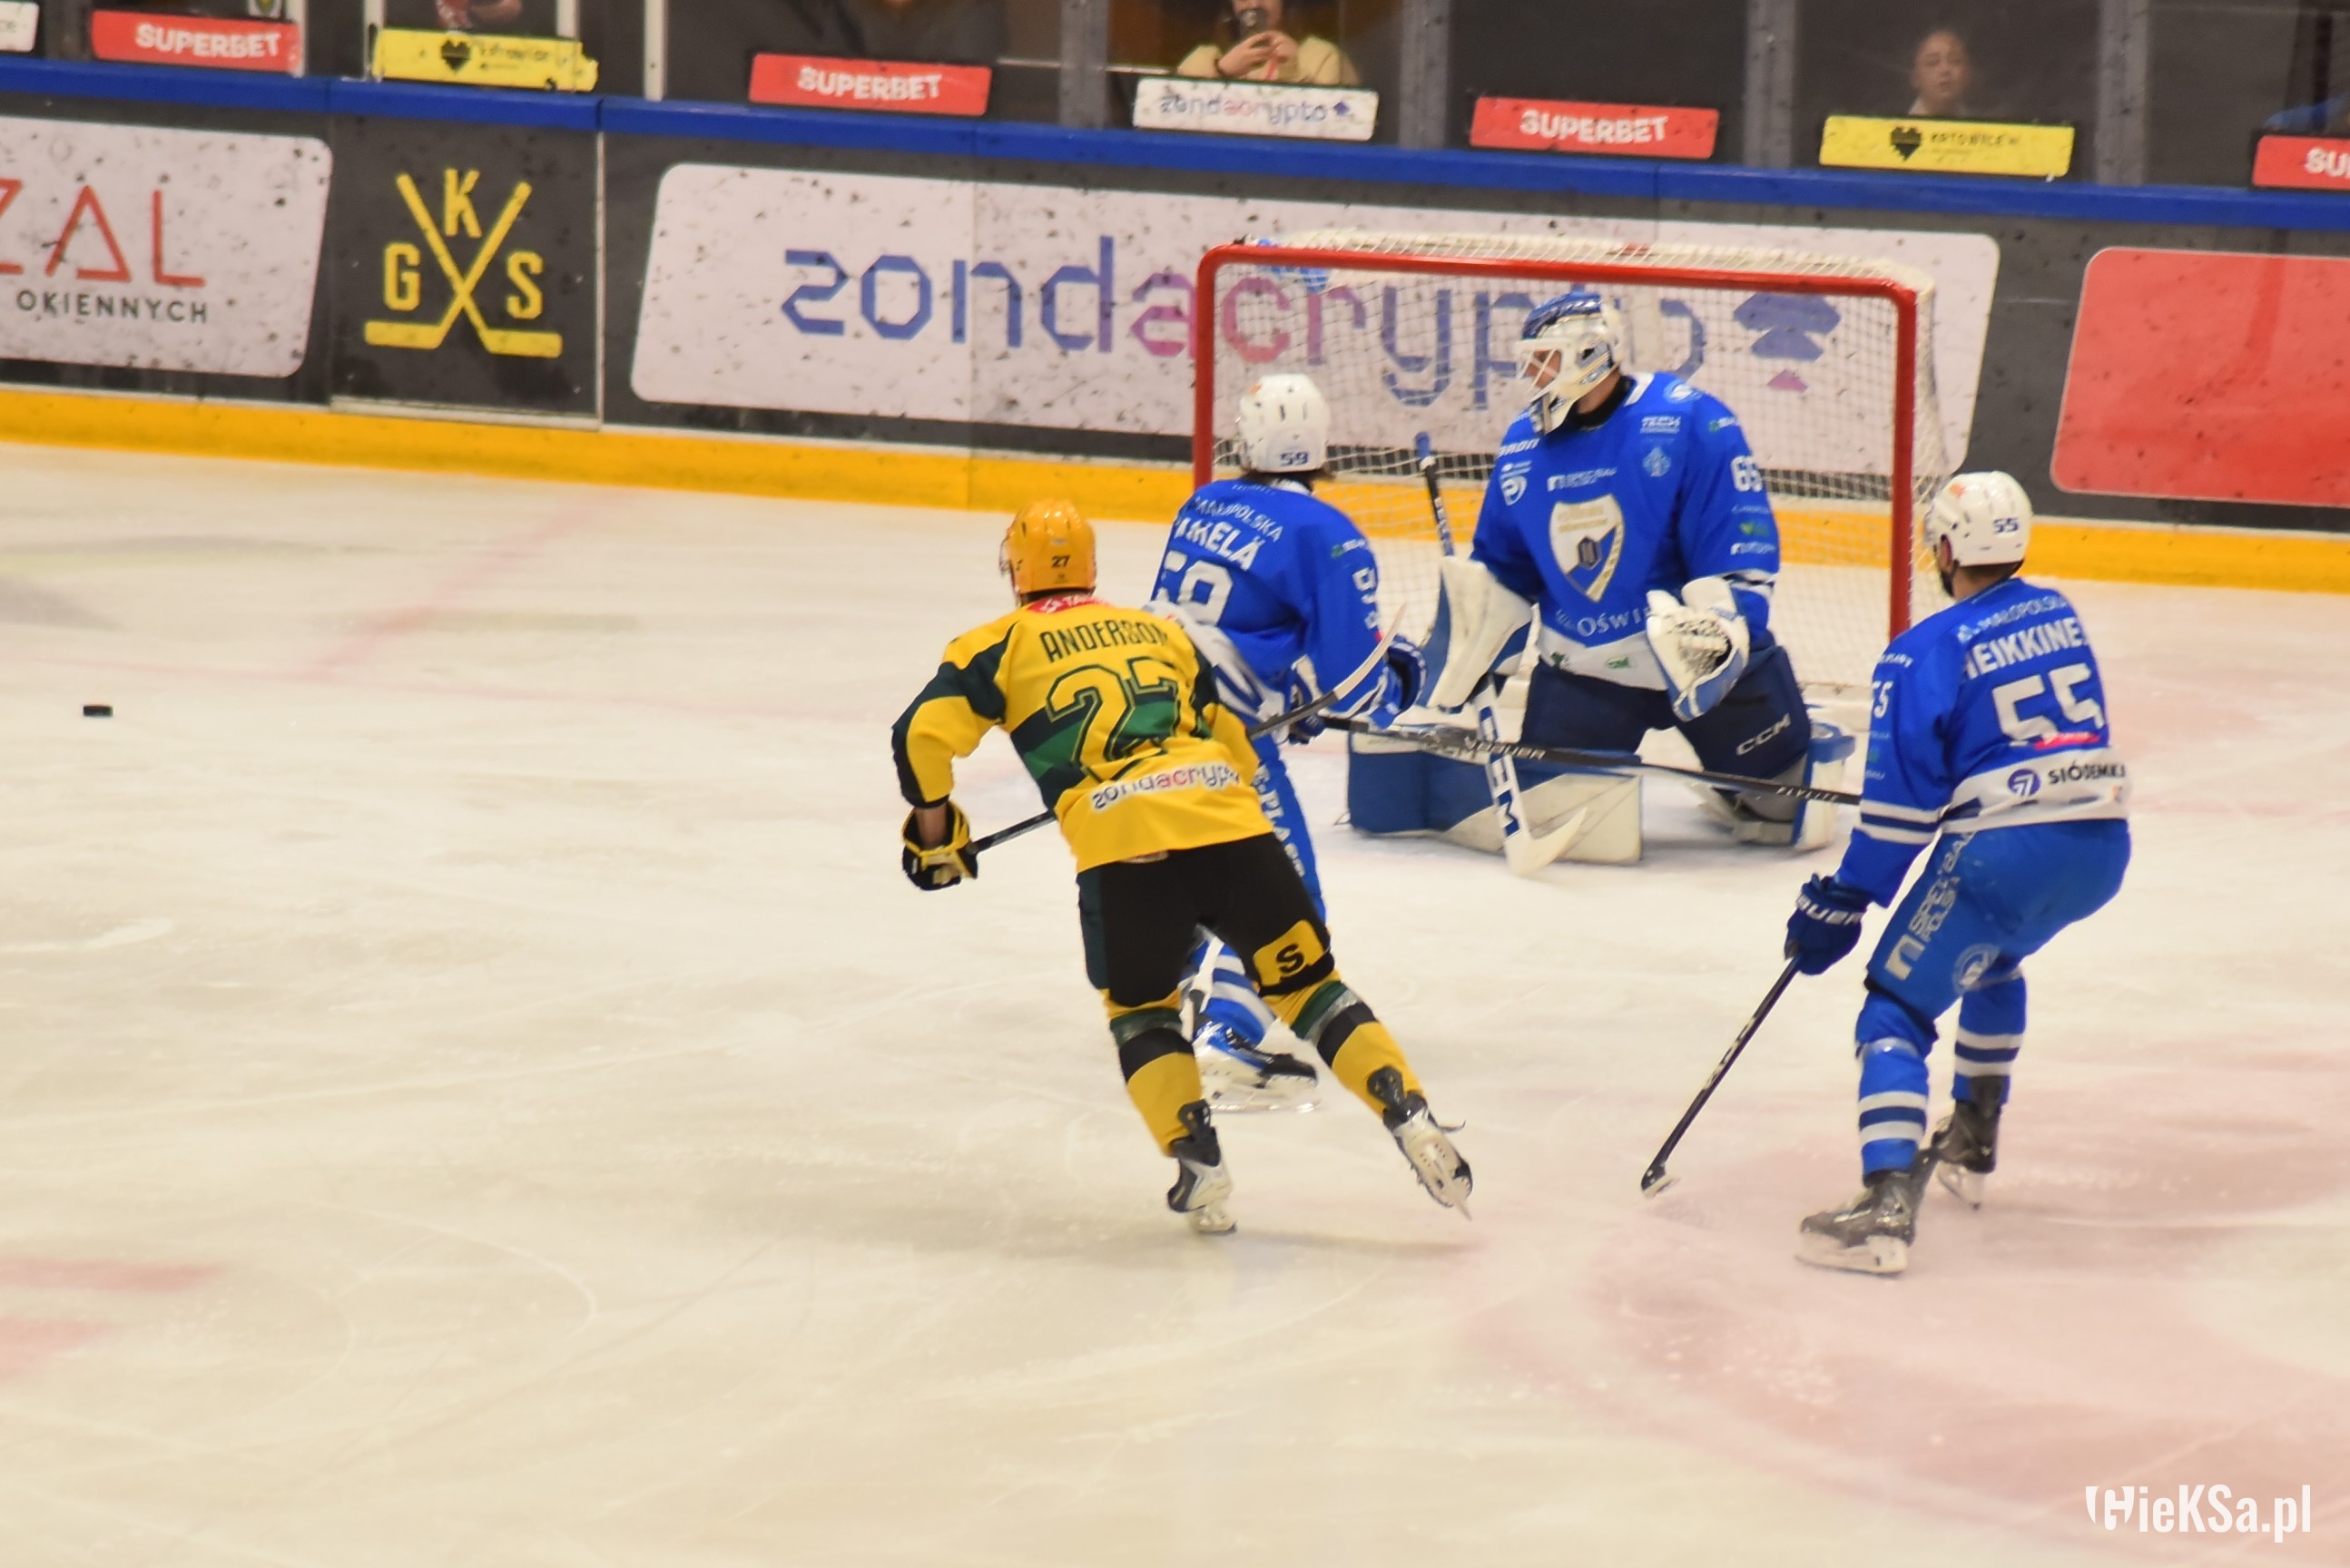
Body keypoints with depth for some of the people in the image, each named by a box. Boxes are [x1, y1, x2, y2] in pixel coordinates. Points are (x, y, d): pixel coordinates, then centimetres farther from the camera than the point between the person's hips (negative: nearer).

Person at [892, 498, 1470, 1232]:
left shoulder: (1001, 646, 16)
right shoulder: (1158, 631, 29)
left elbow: (923, 735, 6)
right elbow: (1233, 744, 31)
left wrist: (935, 833, 19)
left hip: (1122, 847, -3)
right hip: (1231, 824, 3)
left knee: (1141, 1012, 18)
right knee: (1308, 983, 14)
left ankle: (1198, 1163, 0)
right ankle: (1410, 1118, 0)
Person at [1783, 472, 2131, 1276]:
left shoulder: (1925, 652, -5)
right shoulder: (2058, 614, 15)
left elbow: (1901, 801, -9)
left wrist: (1843, 903, -2)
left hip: (2005, 853, -7)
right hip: (2103, 845, 7)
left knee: (1897, 1009, -3)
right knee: (1991, 960, 35)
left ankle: (1887, 1205, -22)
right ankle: (1971, 1146, 39)